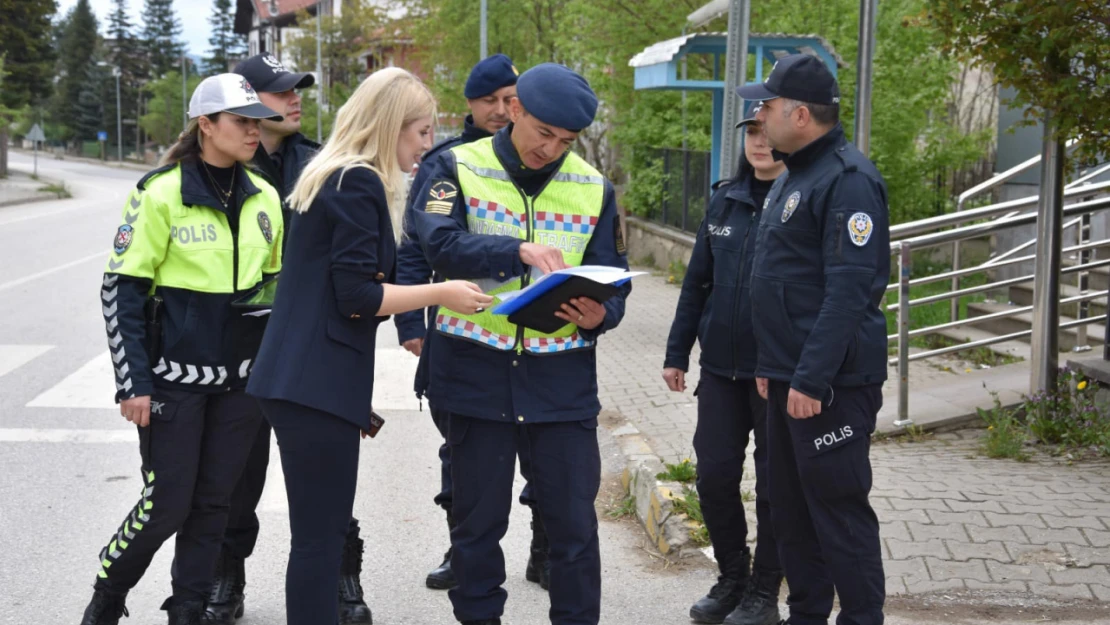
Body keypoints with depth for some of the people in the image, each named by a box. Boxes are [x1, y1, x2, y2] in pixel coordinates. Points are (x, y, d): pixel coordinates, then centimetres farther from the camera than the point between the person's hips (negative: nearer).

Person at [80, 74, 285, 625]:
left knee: (213, 502, 8)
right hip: (175, 376, -5)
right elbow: (121, 290, -10)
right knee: (166, 505, -2)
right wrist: (133, 383, -13)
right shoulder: (160, 193, -11)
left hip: (241, 376, 5)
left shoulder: (264, 198, 5)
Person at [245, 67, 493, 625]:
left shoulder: (336, 176, 18)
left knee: (323, 532, 15)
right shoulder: (360, 183, -12)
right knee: (320, 536, -5)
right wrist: (441, 294, -10)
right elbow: (358, 295, -17)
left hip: (303, 380, 10)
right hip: (318, 385, -10)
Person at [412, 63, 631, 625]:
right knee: (478, 517, 11)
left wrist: (600, 315, -15)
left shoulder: (593, 188, 6)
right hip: (476, 371, -1)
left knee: (573, 520, 4)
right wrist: (519, 251, -33)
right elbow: (439, 243, -19)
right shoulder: (459, 168, -1)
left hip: (562, 375, 1)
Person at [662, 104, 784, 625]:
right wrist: (677, 353, 13)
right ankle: (732, 577, 28)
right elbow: (697, 282, 14)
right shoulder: (725, 200, 8)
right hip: (721, 367, 5)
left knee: (774, 483, 6)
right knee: (714, 474, 8)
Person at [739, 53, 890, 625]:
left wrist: (811, 379, -25)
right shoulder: (793, 177, 16)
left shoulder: (848, 180, -16)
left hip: (830, 384, -10)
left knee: (839, 508, -3)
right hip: (789, 379, 10)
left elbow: (849, 291, -23)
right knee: (790, 507, 15)